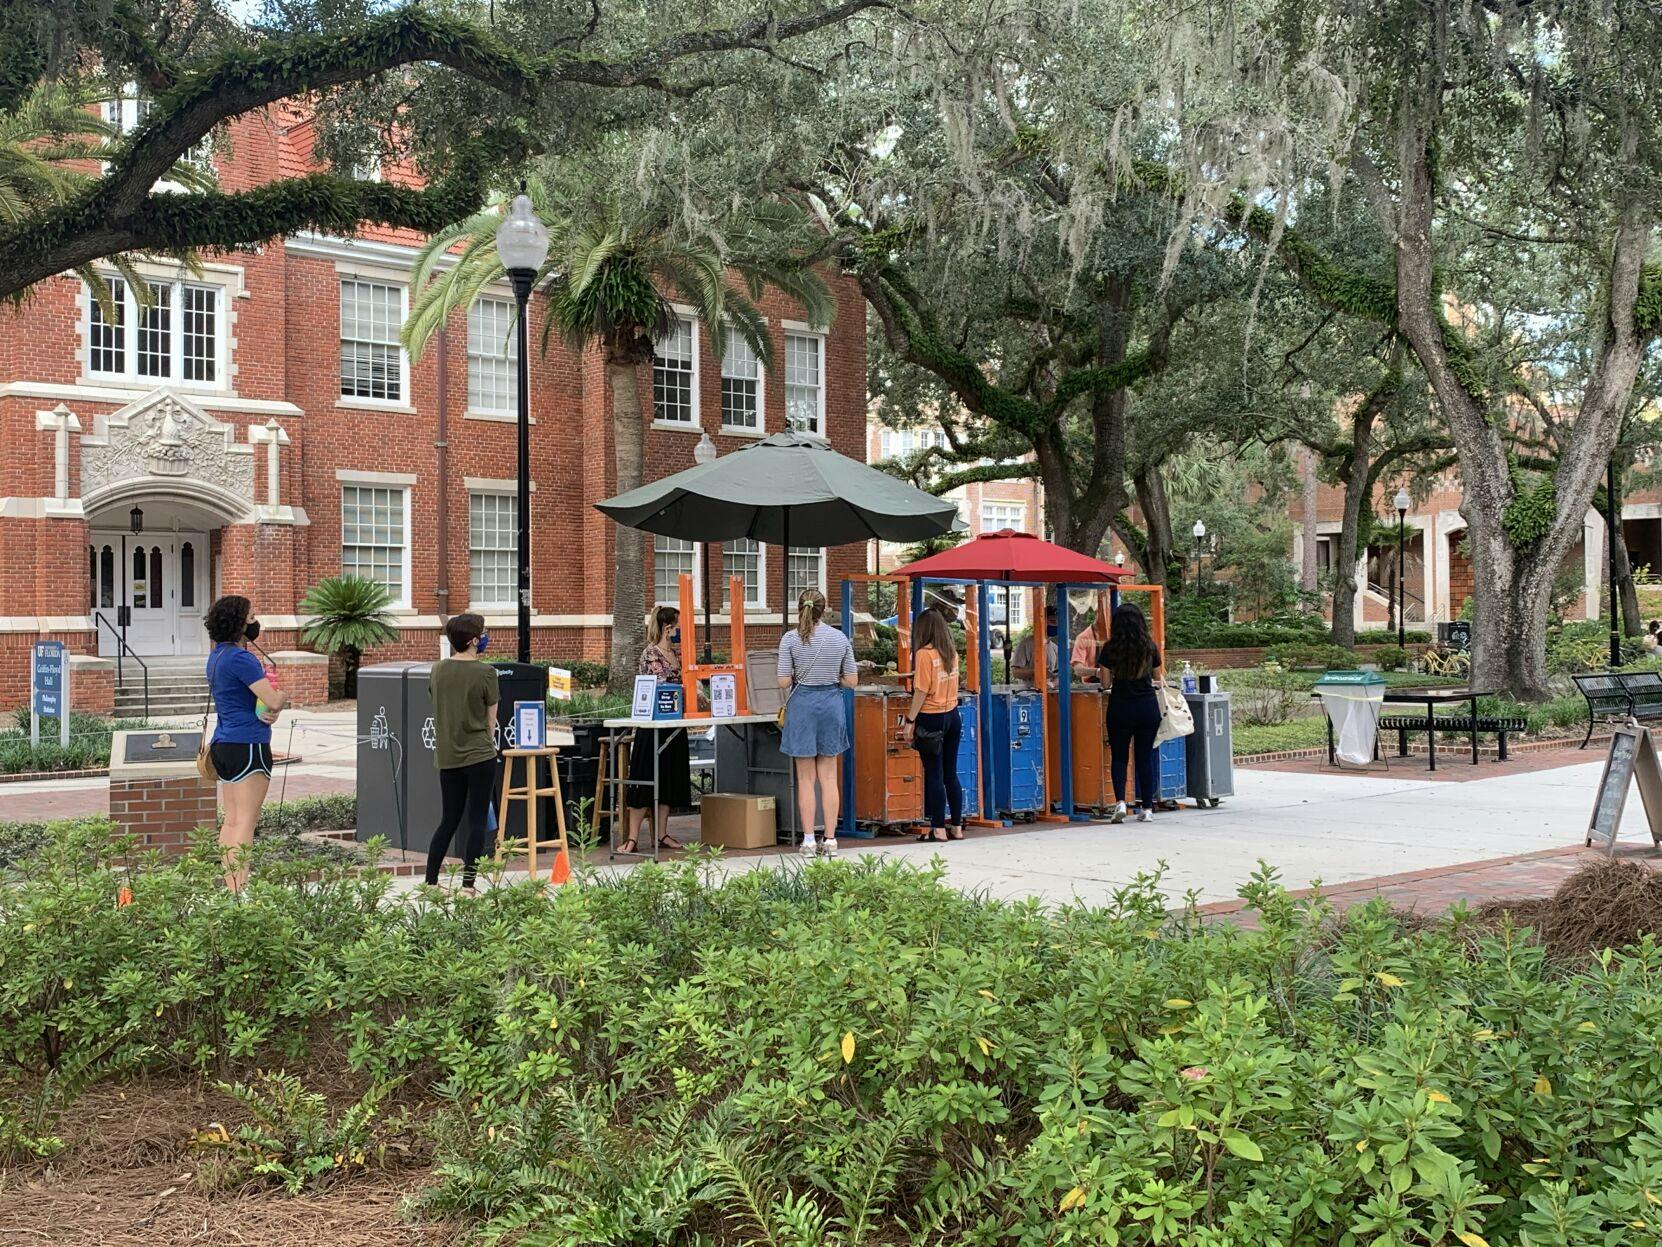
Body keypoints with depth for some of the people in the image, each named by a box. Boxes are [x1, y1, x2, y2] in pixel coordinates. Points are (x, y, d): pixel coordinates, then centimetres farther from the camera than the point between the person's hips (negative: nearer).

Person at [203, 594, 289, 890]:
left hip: (223, 744, 10)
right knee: (246, 819, -8)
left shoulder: (217, 656, 16)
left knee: (231, 819, 10)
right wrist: (282, 697, 3)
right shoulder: (240, 658, -16)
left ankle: (229, 885, 12)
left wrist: (271, 710, -4)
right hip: (248, 745, -10)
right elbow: (274, 700, -21)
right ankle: (239, 889, -10)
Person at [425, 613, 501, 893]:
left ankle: (430, 882, 15)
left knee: (449, 821, 14)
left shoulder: (437, 670, 2)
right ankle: (467, 885, -1)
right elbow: (491, 719, -2)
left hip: (447, 756, 5)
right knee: (477, 820, 1)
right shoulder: (485, 672, -11)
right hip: (479, 755, -5)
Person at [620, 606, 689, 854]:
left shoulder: (679, 654, 11)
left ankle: (661, 834, 19)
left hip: (674, 726, 8)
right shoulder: (650, 654, -11)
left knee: (669, 781, 11)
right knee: (645, 782, -4)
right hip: (653, 727, -8)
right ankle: (633, 838, -1)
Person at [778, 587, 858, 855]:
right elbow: (851, 681, 2)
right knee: (829, 778, 9)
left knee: (806, 780, 5)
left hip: (802, 705, -2)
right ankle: (830, 839, 9)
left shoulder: (790, 639, -7)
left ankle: (808, 840, 5)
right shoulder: (840, 638, 0)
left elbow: (784, 682, -10)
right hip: (831, 704, 2)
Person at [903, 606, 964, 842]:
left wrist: (910, 721, -10)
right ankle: (956, 827, 15)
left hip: (931, 718, -6)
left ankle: (938, 829, 2)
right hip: (952, 715, 6)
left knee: (934, 774, -1)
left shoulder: (924, 654, -12)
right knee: (951, 774, 11)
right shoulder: (952, 653, 7)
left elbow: (921, 691, -14)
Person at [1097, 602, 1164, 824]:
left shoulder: (1111, 648, -6)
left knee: (1118, 756, 9)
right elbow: (1157, 678, 12)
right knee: (1145, 756, 8)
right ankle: (1147, 808, 8)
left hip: (1120, 706, -2)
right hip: (1148, 704, 2)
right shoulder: (1150, 646, 0)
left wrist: (1099, 673, 17)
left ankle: (1120, 802, -8)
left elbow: (1106, 682, -4)